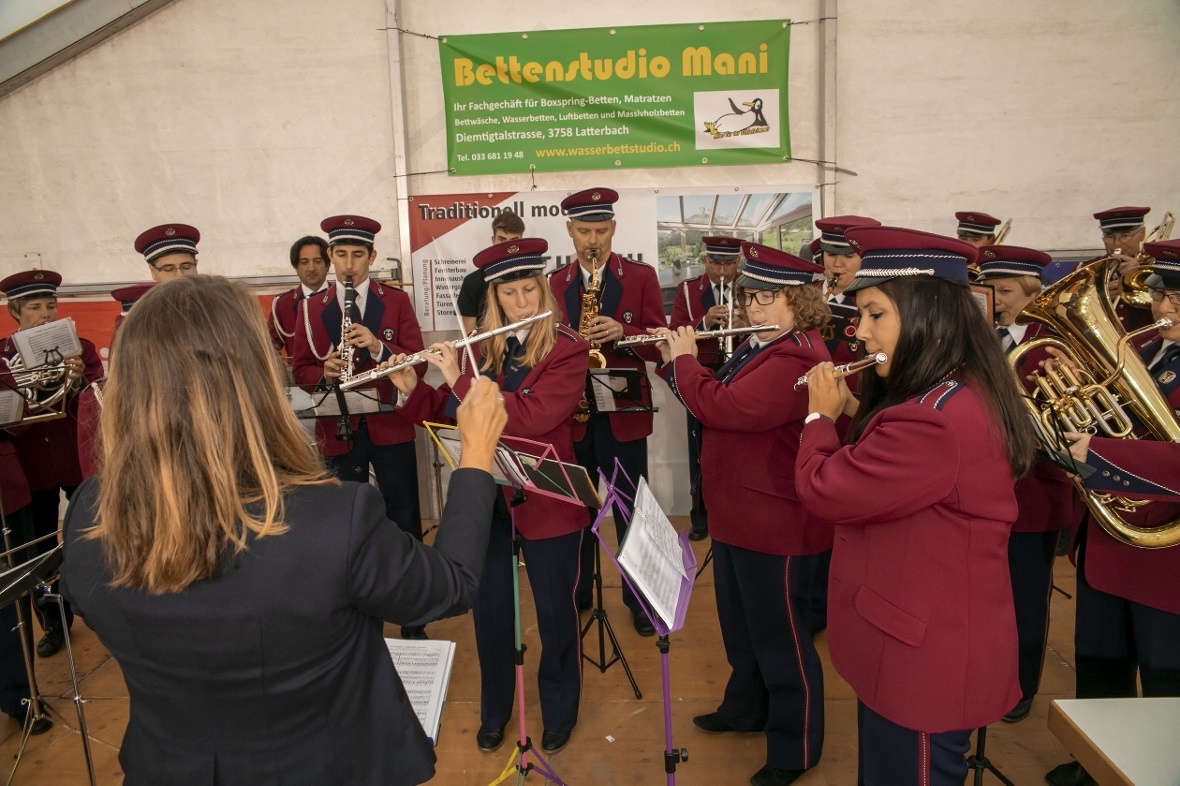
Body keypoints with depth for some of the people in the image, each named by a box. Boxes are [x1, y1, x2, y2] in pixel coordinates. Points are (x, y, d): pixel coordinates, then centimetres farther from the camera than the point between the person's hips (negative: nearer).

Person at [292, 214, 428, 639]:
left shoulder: (396, 300, 3)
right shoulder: (311, 307, 7)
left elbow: (418, 362, -3)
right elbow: (301, 370, 6)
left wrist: (378, 347, -19)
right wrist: (324, 373, -16)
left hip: (391, 426, -1)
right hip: (339, 430, 1)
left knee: (405, 520, 5)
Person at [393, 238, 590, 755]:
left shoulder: (568, 349, -11)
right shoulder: (482, 349, 5)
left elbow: (532, 418, -26)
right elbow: (447, 414, 9)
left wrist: (459, 379, -24)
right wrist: (411, 389, -9)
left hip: (546, 499, -4)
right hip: (486, 496, 4)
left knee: (554, 610, 11)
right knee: (489, 608, 16)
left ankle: (559, 710, 35)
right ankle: (494, 709, 38)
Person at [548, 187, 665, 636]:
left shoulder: (642, 277, 2)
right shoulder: (553, 284, 8)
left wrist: (621, 333, -21)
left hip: (624, 414, -2)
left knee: (630, 509, 6)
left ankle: (639, 598, 21)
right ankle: (575, 592, 29)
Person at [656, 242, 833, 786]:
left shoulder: (797, 359, -24)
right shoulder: (759, 349, 10)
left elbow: (721, 408, -31)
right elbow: (718, 399, 15)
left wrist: (684, 360, -15)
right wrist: (675, 360, 2)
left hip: (775, 525, -10)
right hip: (736, 517, 10)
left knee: (780, 635, 6)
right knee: (741, 624, 24)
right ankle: (746, 707, 45)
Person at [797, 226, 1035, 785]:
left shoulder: (935, 418, -30)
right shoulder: (956, 396, 5)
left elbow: (822, 492, -22)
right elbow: (877, 464, 18)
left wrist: (821, 416, -6)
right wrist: (854, 411, 6)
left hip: (924, 657, -10)